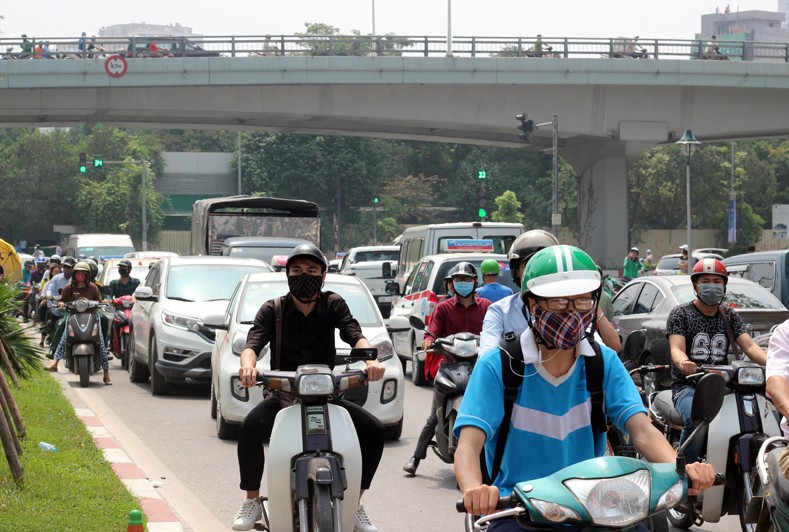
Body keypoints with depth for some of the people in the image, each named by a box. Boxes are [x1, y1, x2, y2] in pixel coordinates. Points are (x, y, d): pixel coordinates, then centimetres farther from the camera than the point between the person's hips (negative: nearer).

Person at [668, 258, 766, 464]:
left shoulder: (730, 316, 16)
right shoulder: (680, 314, 3)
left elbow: (749, 345, 2)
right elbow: (677, 349, -12)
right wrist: (683, 363, -39)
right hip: (688, 385, -4)